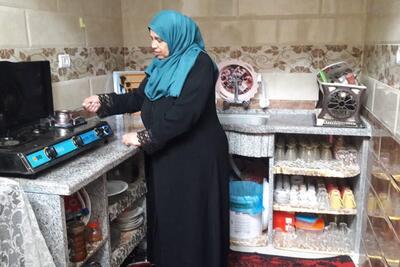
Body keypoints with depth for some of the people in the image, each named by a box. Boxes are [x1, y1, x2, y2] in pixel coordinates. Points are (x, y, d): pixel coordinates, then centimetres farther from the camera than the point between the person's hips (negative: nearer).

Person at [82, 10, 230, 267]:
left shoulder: (199, 64, -17)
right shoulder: (161, 65, 9)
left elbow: (184, 113, -25)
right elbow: (139, 98, 15)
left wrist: (144, 138, -21)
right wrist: (104, 102, 4)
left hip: (196, 154, -7)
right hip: (164, 152, 8)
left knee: (193, 216, 4)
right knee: (166, 211, 17)